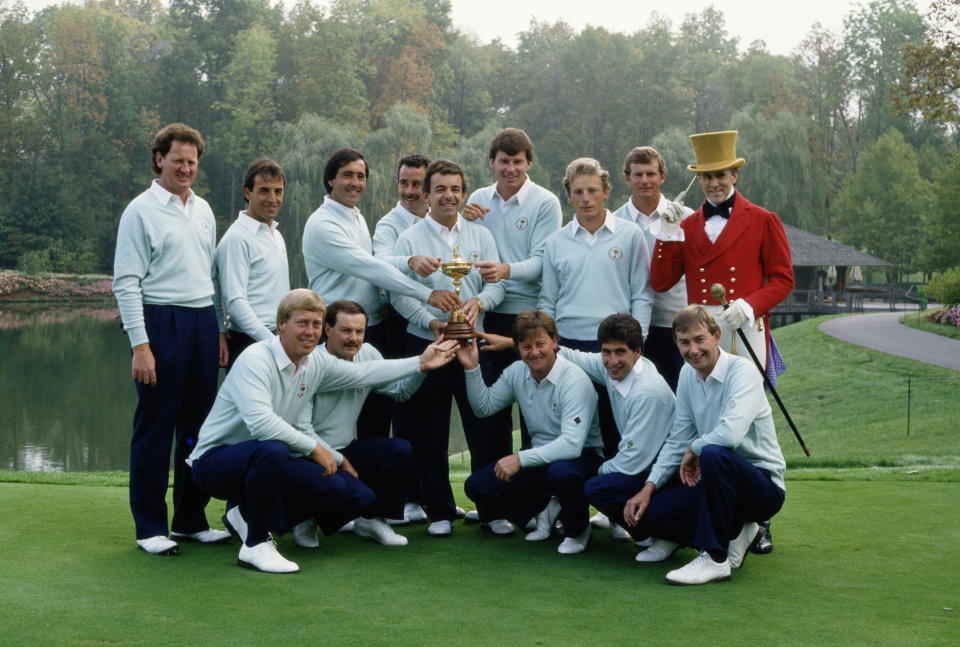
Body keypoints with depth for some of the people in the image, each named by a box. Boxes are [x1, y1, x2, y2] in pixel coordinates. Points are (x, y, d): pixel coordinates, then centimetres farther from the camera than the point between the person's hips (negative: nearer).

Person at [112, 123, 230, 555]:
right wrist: (140, 345, -16)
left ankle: (190, 520, 20)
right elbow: (126, 283, -10)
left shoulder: (203, 210, 14)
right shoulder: (141, 211, -5)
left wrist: (220, 330, 15)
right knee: (155, 427, 0)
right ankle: (150, 527, 9)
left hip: (203, 321, 6)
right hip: (161, 322, -6)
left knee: (198, 426, 10)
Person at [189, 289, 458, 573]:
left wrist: (420, 363, 14)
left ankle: (248, 515, 9)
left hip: (268, 462, 8)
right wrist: (314, 448, -24)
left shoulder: (316, 364, 2)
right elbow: (260, 422, -33)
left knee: (334, 487, -10)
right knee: (271, 450, -39)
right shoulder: (256, 359, -21)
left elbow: (362, 372, 16)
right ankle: (255, 545, -22)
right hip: (216, 460, -8)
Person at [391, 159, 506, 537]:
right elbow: (399, 295, -5)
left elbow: (496, 283, 5)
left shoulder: (481, 236, 11)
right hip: (426, 346, -1)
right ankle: (439, 512, 18)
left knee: (486, 430, 2)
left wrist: (478, 302, -17)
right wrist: (432, 323, -19)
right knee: (429, 436, 6)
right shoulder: (409, 240, 2)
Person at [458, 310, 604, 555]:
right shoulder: (517, 372, -1)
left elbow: (572, 444, -32)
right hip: (541, 457, 6)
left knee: (561, 472, -41)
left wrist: (521, 459, -33)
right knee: (475, 486, -7)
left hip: (582, 457, -6)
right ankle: (544, 508, 10)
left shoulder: (575, 380, -23)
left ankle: (578, 529, -9)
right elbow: (484, 406, 10)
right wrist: (472, 369, -4)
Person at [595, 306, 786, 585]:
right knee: (641, 511, -11)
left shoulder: (742, 371, -17)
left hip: (763, 485, -7)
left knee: (714, 454, -39)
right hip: (717, 481, 7)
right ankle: (730, 533, 5)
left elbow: (731, 433, -34)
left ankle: (715, 559, -24)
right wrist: (648, 488, 0)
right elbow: (677, 441, 10)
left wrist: (694, 450, -15)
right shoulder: (688, 374, 6)